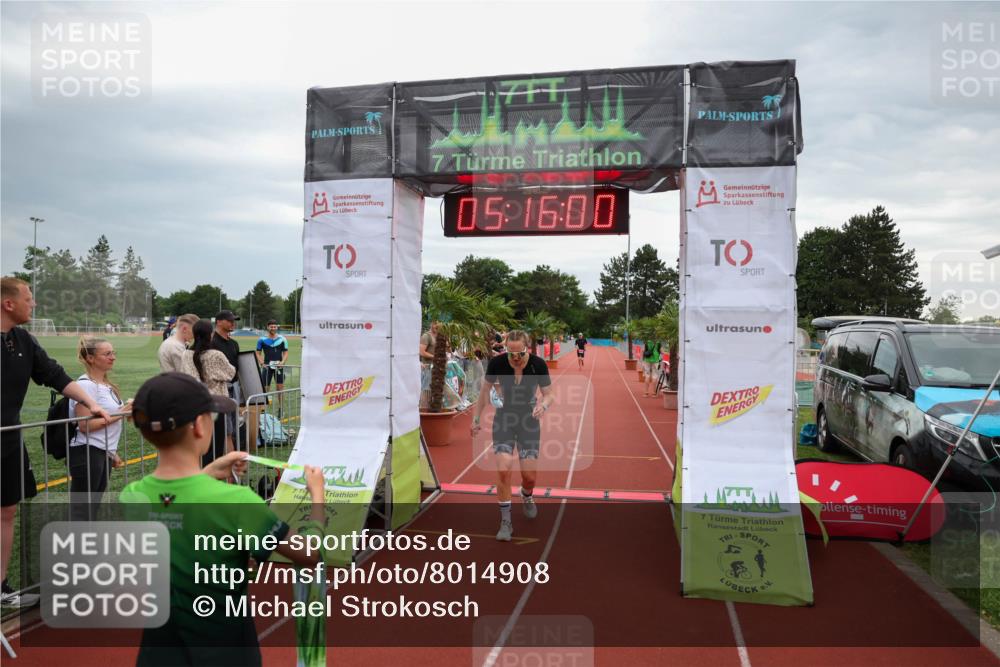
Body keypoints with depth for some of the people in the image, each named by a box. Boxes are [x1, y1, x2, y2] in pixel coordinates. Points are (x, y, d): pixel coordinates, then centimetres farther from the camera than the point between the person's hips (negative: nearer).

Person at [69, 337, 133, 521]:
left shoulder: (106, 384, 13)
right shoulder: (86, 385, -14)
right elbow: (85, 425, -21)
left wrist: (113, 454, 20)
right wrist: (120, 414, -20)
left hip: (104, 453, 9)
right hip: (87, 453, -9)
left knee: (93, 507, 14)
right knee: (81, 511, -4)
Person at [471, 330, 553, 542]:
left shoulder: (538, 364, -18)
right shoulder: (497, 363, -17)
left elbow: (549, 394, -6)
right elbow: (485, 390, -1)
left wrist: (543, 405, -29)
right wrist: (476, 418, 3)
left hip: (529, 421, 0)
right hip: (503, 420, 0)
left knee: (529, 475, 2)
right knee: (503, 470, -15)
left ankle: (526, 497, 40)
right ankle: (506, 521, 2)